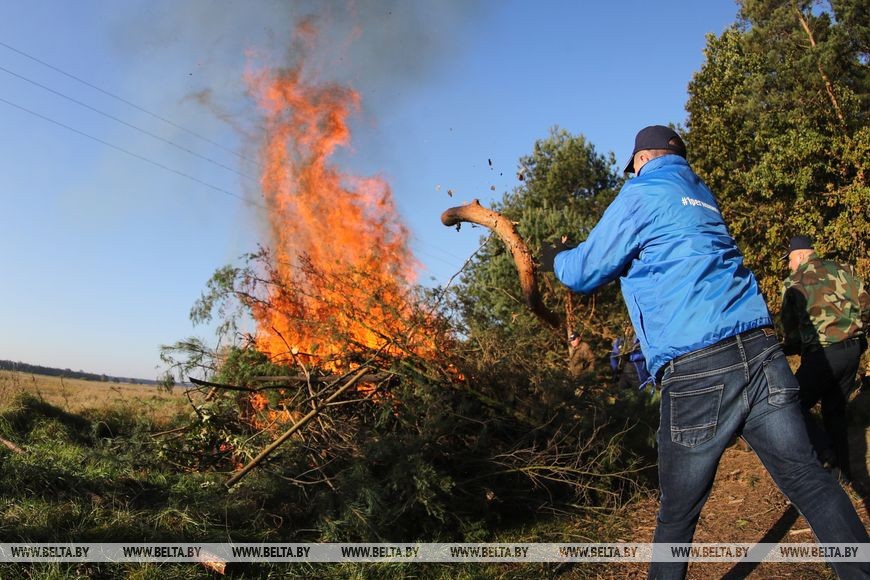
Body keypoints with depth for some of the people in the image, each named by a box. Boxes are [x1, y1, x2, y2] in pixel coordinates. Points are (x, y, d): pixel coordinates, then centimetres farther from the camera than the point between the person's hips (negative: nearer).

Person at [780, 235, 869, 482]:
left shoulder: (794, 283, -3)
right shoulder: (843, 270, 10)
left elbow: (791, 329, 0)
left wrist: (785, 349, 17)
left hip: (823, 355, -6)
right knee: (835, 410, 19)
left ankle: (826, 455, -8)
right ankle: (844, 469, 24)